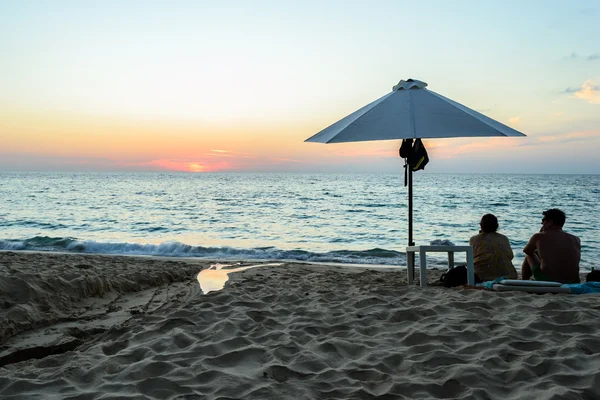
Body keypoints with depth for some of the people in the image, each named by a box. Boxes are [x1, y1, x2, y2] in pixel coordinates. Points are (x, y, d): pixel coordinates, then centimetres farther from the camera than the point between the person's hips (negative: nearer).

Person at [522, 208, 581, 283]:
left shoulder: (539, 236, -5)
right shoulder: (576, 240, 4)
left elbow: (526, 251, 16)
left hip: (547, 281, -3)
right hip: (572, 282, 4)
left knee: (529, 256, 24)